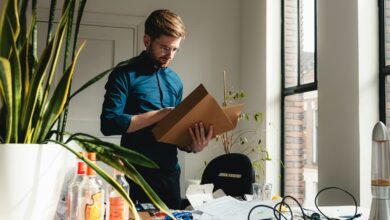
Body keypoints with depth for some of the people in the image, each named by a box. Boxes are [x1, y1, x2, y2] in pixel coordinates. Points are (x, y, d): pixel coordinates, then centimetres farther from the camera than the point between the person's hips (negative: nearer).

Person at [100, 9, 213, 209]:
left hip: (170, 173, 6)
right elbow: (109, 123, -16)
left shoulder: (175, 80, 12)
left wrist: (193, 146, -7)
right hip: (138, 175, -5)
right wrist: (159, 114, -17)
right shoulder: (125, 74, -6)